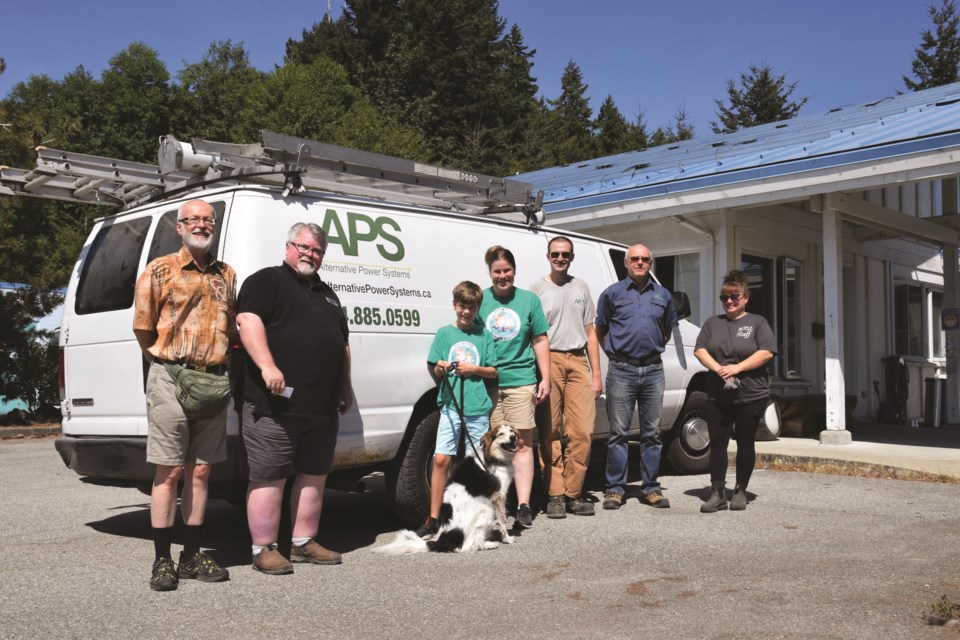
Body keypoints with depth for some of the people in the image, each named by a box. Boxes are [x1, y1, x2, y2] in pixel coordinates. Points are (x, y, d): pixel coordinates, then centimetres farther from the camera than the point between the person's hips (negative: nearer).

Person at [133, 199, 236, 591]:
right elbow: (143, 328, 2)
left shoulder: (227, 275, 15)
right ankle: (162, 560, 6)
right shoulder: (159, 271, 2)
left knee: (200, 471, 8)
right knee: (170, 471, -2)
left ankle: (192, 556, 16)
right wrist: (167, 362, 4)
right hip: (171, 380, -4)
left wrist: (218, 361, 12)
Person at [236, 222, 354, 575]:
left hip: (323, 406, 8)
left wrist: (346, 387, 24)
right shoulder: (267, 281, 1)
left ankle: (303, 543, 23)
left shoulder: (327, 294, 25)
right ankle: (264, 549, 3)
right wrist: (267, 366, -25)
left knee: (314, 474, 12)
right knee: (269, 477, -4)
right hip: (275, 403, -8)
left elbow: (342, 343, 30)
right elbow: (248, 320, -14)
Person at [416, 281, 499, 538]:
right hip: (450, 405, -1)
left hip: (478, 407, 1)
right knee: (441, 459, -7)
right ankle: (433, 519, -1)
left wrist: (474, 369, -7)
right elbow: (433, 371, 7)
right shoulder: (444, 333, 8)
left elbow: (493, 371, 10)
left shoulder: (484, 335, 9)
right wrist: (439, 369, -14)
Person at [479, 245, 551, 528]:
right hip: (487, 383, 1)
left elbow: (540, 341, 10)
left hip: (520, 381, 0)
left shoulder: (529, 300, 8)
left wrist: (545, 379, 5)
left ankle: (523, 506, 0)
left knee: (522, 443, -1)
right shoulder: (480, 299, 7)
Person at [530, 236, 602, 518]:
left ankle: (573, 494, 6)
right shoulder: (537, 289, 7)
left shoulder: (580, 287, 18)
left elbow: (590, 333, 18)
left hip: (578, 362, 3)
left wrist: (596, 374, 11)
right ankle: (555, 494, 5)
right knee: (550, 433, -2)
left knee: (583, 432, -4)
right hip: (548, 361, -3)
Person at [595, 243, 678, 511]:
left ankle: (651, 488, 15)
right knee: (618, 432, -1)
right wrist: (614, 353, 5)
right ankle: (615, 489, 5)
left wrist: (654, 349, 13)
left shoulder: (663, 295, 12)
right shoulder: (612, 293, 4)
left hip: (653, 370, 3)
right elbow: (600, 330, 11)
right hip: (622, 370, -3)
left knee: (652, 433, 7)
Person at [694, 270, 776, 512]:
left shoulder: (757, 322, 4)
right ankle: (717, 493, 3)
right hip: (717, 396, 3)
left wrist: (737, 367, -16)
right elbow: (700, 350, 4)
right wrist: (718, 368, -14)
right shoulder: (713, 323, 14)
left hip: (751, 395, -3)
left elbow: (766, 352, -8)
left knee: (745, 443, 5)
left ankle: (740, 491, 16)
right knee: (717, 443, 0)